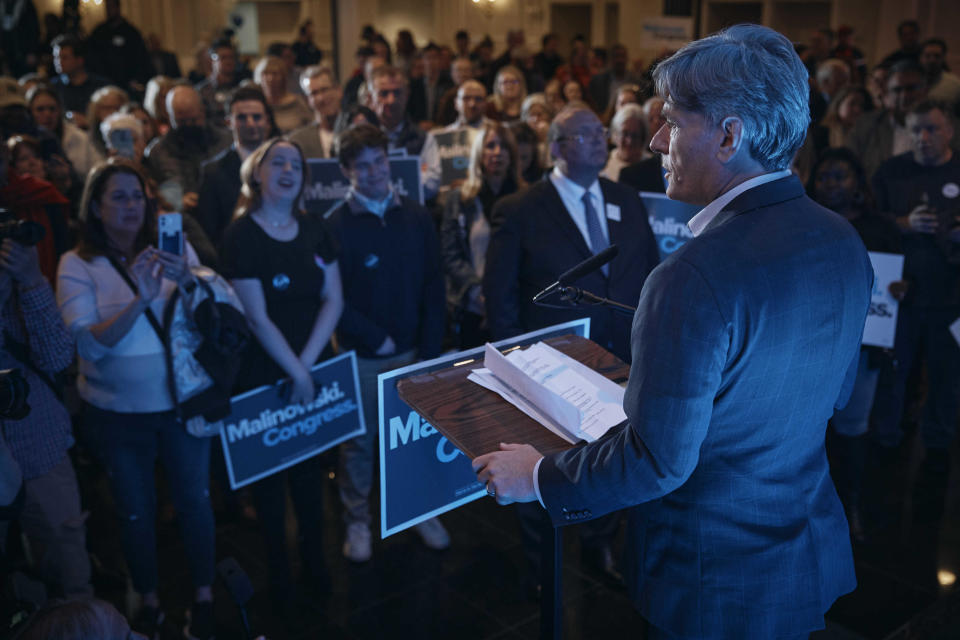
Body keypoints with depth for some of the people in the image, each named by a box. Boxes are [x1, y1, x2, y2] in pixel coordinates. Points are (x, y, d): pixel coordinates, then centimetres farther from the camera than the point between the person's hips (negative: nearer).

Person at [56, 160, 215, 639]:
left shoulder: (174, 248, -2)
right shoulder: (77, 264, -6)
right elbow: (89, 344, -16)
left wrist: (189, 281, -27)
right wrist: (140, 300, -30)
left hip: (183, 402, 1)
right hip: (117, 413, -1)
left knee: (194, 499, 10)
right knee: (135, 510, 14)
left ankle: (204, 595, 30)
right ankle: (149, 601, 34)